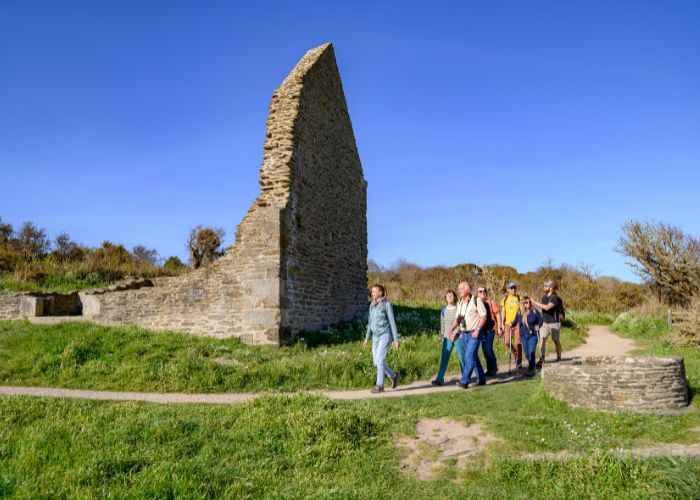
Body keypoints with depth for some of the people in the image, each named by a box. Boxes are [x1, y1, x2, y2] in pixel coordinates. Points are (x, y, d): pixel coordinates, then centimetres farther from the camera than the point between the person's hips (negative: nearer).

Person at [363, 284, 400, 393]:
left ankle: (379, 385, -5)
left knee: (379, 360, -13)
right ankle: (393, 375, 27)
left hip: (385, 335, -7)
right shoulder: (372, 305, 9)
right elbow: (370, 322, 15)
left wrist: (396, 339, -10)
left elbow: (392, 322, -9)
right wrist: (367, 338, 12)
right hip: (376, 337, 7)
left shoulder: (387, 304, -10)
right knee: (376, 361, 6)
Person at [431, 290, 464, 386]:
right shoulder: (444, 310, 7)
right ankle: (439, 379, -4)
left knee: (461, 357, 3)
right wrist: (443, 337, 13)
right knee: (444, 358, -2)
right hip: (447, 338, 3)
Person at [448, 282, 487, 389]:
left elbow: (483, 316, -11)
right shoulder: (459, 303, 10)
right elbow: (457, 318, 10)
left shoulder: (476, 300, -9)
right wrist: (451, 330, -5)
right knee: (474, 357, 13)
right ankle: (481, 380, 24)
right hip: (463, 334, 7)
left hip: (475, 334, -7)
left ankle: (464, 381, -16)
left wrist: (477, 330, -20)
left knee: (469, 356, -14)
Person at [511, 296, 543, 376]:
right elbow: (515, 321, 13)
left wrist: (538, 326, -13)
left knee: (531, 352, -12)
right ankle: (530, 364, 40)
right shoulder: (519, 313, 4)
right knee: (526, 353, 11)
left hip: (533, 336, -3)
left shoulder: (535, 311, -4)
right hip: (523, 336, 3)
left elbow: (540, 320, 4)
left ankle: (531, 369, -1)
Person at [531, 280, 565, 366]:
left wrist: (535, 302, -25)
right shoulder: (544, 297, 9)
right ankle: (542, 359, -9)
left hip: (554, 322, -6)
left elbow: (547, 307, -28)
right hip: (545, 322, 6)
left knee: (556, 340, 6)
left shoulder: (555, 298, -15)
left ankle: (559, 358, 21)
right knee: (542, 339, -7)